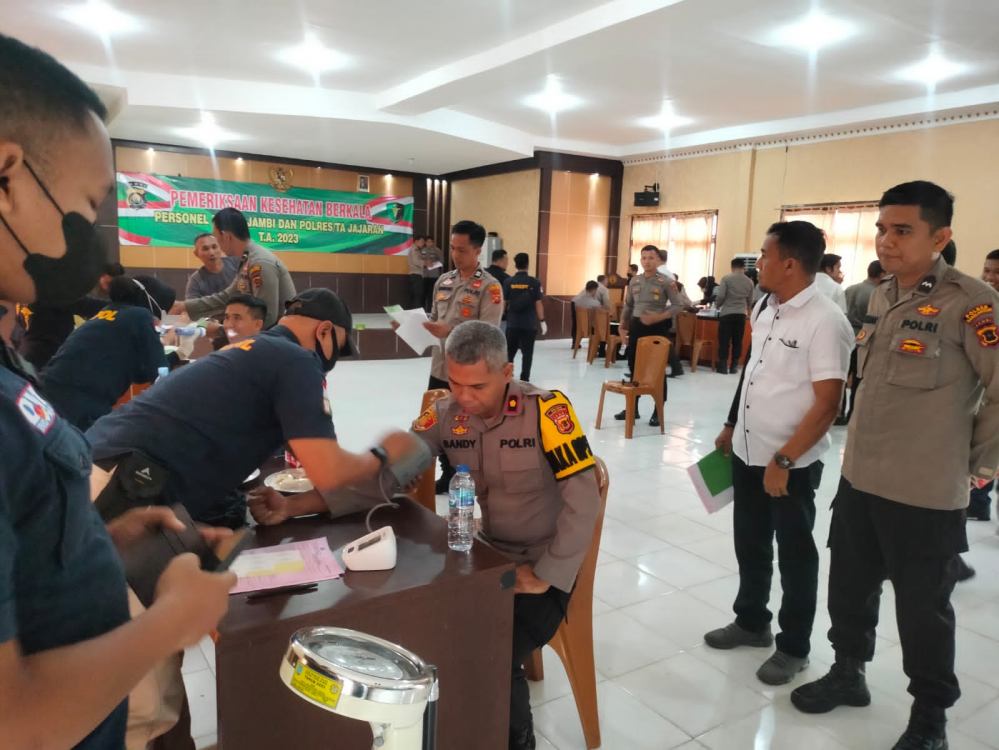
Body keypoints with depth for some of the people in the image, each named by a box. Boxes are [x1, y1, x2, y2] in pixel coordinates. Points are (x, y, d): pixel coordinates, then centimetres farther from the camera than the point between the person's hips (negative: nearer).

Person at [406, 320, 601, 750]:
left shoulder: (544, 410, -19)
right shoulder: (447, 414, -5)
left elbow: (584, 502, -19)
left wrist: (546, 576, -15)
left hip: (544, 566, -4)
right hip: (488, 555, 5)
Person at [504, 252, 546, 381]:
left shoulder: (508, 282, -2)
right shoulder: (534, 282, -6)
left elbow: (503, 302, 1)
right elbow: (538, 303, -6)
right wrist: (542, 321, -1)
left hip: (512, 323, 2)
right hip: (529, 324, -1)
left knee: (509, 352, 13)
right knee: (527, 353, 5)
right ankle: (524, 379, 5)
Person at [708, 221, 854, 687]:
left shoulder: (824, 321, -19)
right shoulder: (765, 308, 4)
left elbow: (827, 404, -21)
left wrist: (784, 460, -21)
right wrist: (730, 427, 17)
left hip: (791, 463, -7)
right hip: (748, 452, 7)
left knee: (794, 555, 10)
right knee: (749, 544, 20)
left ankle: (794, 648, 29)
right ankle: (751, 622, 40)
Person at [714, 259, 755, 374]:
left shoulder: (726, 279, -4)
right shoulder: (749, 282, 8)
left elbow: (720, 296, -10)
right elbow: (750, 301, 14)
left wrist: (717, 306, 11)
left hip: (727, 313, -3)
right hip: (741, 314, 3)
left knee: (724, 340, 1)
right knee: (737, 341, 8)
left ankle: (723, 366, 2)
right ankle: (734, 366, 11)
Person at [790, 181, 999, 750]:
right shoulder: (881, 298, 7)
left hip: (925, 493, -6)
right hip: (859, 479, 7)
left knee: (923, 610, 11)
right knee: (849, 588, 19)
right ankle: (849, 672, 42)